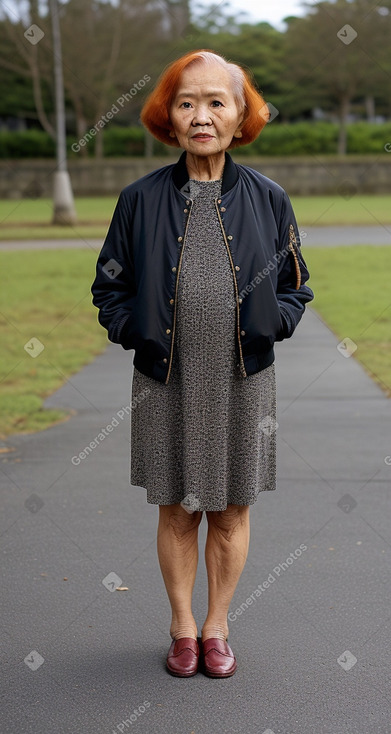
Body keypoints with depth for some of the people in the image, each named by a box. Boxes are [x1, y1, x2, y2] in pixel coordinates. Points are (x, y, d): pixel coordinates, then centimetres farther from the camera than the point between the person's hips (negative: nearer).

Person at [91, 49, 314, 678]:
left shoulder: (268, 199, 1)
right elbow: (110, 288, 8)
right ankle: (182, 626, 30)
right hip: (166, 384, 0)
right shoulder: (140, 200, -1)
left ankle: (217, 626, 30)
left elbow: (295, 288, 9)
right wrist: (138, 331, -7)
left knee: (230, 513, 11)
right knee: (176, 513, 11)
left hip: (242, 383, 1)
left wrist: (267, 324, -8)